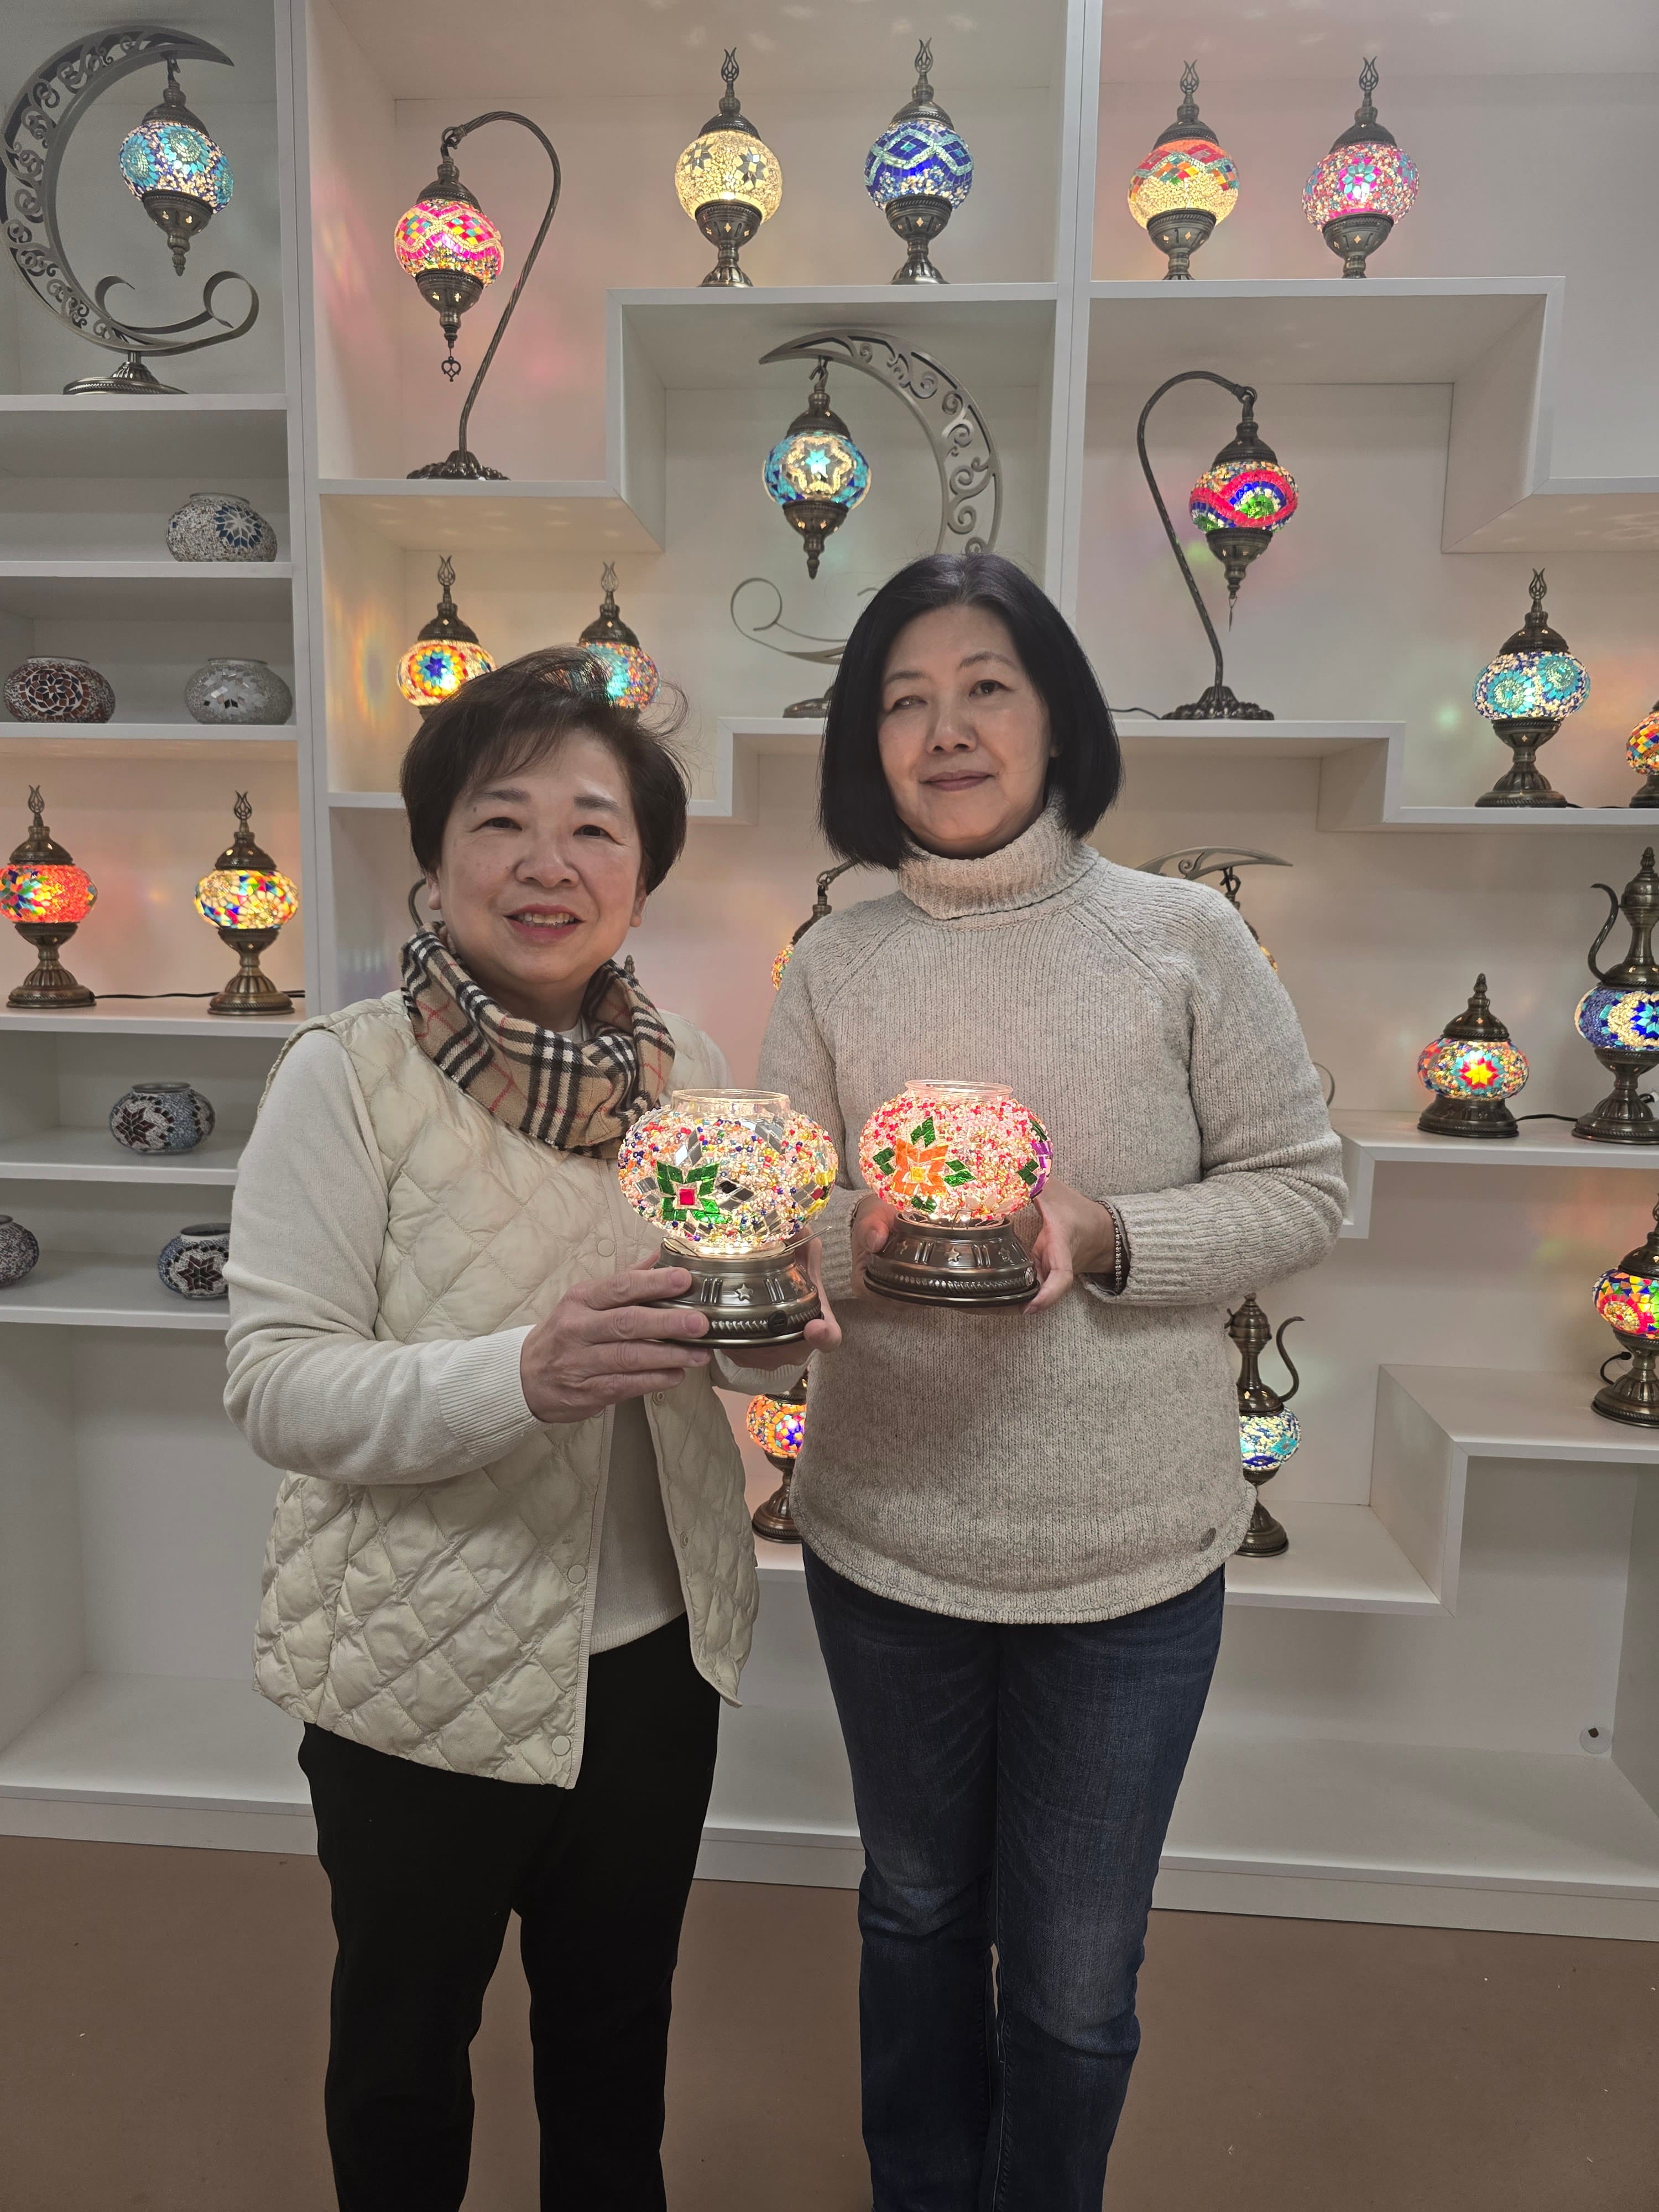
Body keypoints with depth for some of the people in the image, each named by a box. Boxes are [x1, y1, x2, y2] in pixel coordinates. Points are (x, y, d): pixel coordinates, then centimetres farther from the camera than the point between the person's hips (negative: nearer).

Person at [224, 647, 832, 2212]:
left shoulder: (687, 1068, -2)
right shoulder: (347, 1076, -16)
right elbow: (275, 1388, -19)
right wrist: (521, 1377, -36)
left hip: (653, 1647, 4)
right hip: (425, 1668, -4)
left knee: (619, 2021, 27)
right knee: (405, 2041, 22)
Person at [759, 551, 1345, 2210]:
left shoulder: (1182, 936, -7)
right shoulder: (836, 967, -2)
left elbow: (1302, 1191, -5)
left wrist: (1105, 1236, -21)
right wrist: (862, 1240, -23)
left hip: (1128, 1553, -2)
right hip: (887, 1535, 2)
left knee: (1073, 1984, 15)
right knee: (917, 1910, 26)